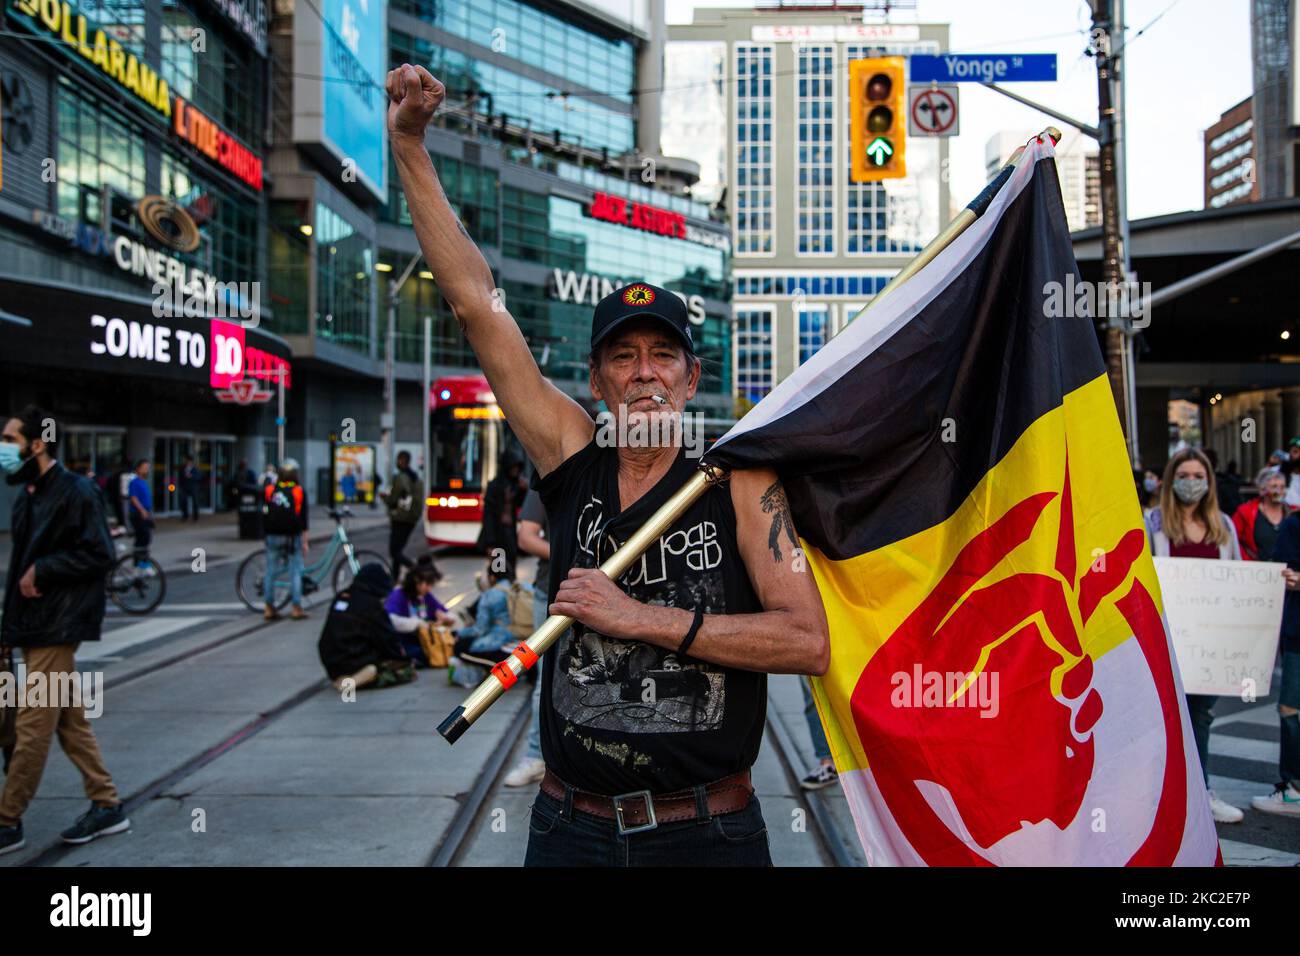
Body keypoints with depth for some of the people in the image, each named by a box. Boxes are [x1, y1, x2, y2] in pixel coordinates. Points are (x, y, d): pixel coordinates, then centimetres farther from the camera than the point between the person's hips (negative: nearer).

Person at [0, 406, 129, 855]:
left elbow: (99, 555, -17)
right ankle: (107, 806, 20)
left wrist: (42, 570, -16)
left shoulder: (76, 492, -13)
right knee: (71, 723, 12)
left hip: (57, 628, -9)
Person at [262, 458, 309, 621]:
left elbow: (264, 514, 2)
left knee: (271, 572, 10)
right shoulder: (299, 492, -5)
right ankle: (297, 608, 2)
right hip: (293, 537, -2)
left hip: (272, 537, 2)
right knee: (295, 572, 3)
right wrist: (305, 542, -2)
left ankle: (269, 608, 12)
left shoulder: (268, 490, 1)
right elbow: (303, 520, -6)